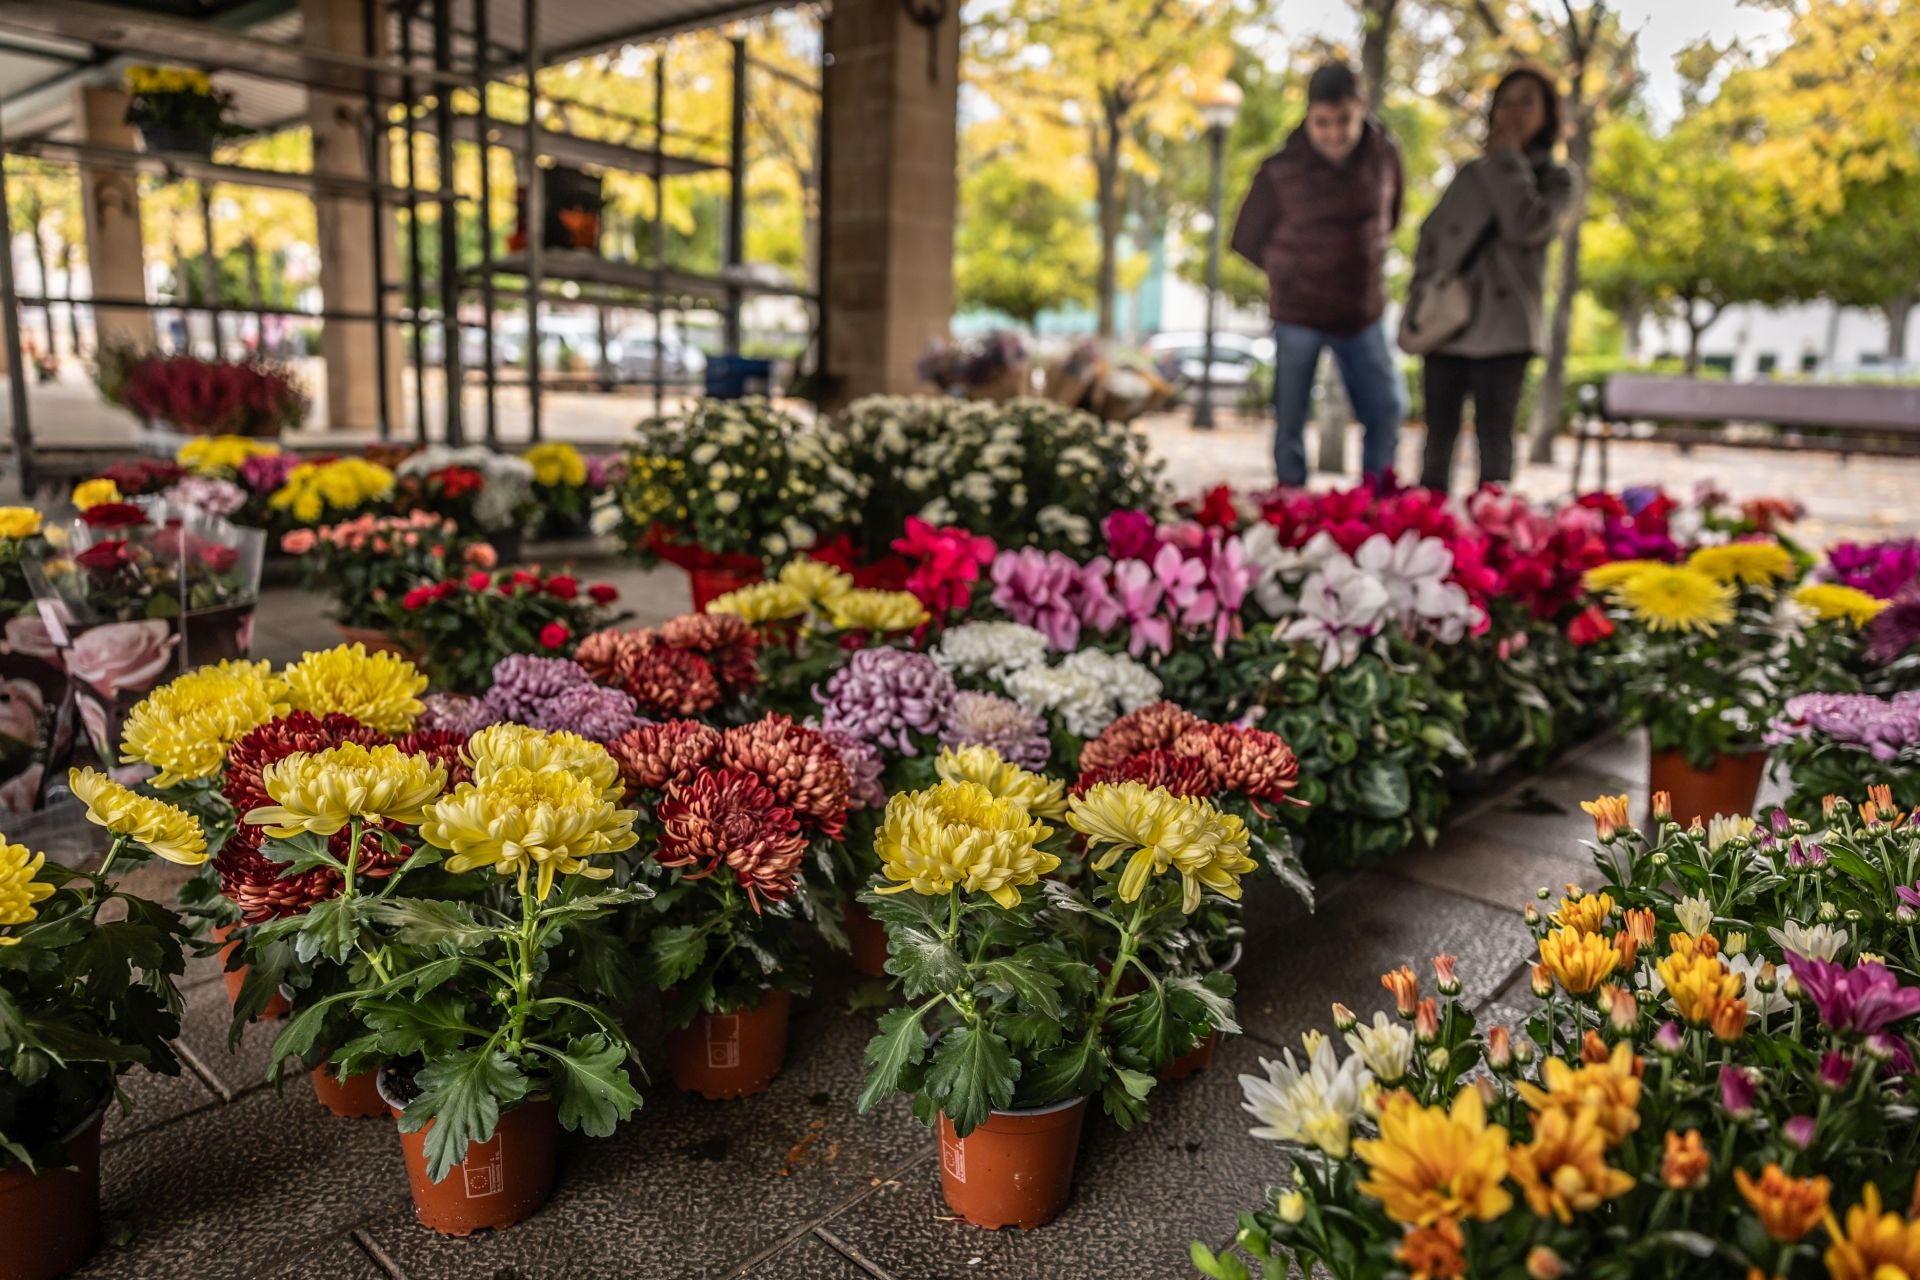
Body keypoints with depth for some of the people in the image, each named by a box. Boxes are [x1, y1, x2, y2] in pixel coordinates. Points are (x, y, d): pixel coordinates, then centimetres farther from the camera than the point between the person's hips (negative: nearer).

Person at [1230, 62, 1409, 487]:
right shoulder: (1281, 170, -11)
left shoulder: (1383, 156, -3)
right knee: (1290, 419, 4)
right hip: (1297, 313, -3)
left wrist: (1361, 257, 9)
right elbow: (1247, 239, 1)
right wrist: (1293, 273, 4)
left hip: (1363, 312, 3)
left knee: (1388, 409, 9)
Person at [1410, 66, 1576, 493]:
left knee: (1494, 440, -1)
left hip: (1504, 330, -3)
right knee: (1439, 439, 4)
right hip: (1446, 323, 3)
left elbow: (1527, 227, -14)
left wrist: (1508, 159, -4)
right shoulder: (1471, 174, 17)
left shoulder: (1556, 179, 7)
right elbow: (1430, 236, 18)